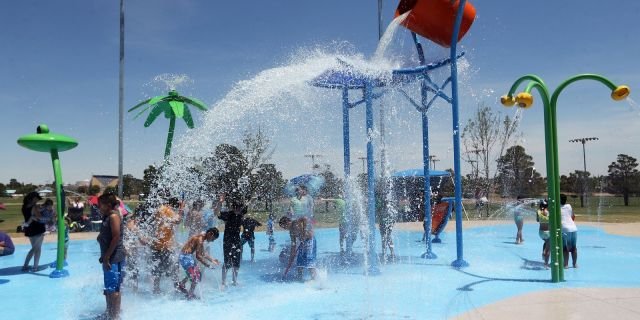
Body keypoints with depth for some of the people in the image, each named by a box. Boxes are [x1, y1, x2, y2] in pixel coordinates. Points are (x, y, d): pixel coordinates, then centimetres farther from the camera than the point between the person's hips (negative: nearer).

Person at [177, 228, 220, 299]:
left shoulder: (201, 239, 8)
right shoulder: (200, 239, -23)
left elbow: (203, 253, 17)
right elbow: (198, 256, -26)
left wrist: (212, 260, 13)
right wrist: (208, 265, -22)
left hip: (188, 256, 10)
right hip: (186, 257, -10)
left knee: (197, 273, 24)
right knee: (196, 277, -5)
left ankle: (181, 285, 38)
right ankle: (190, 296, 6)